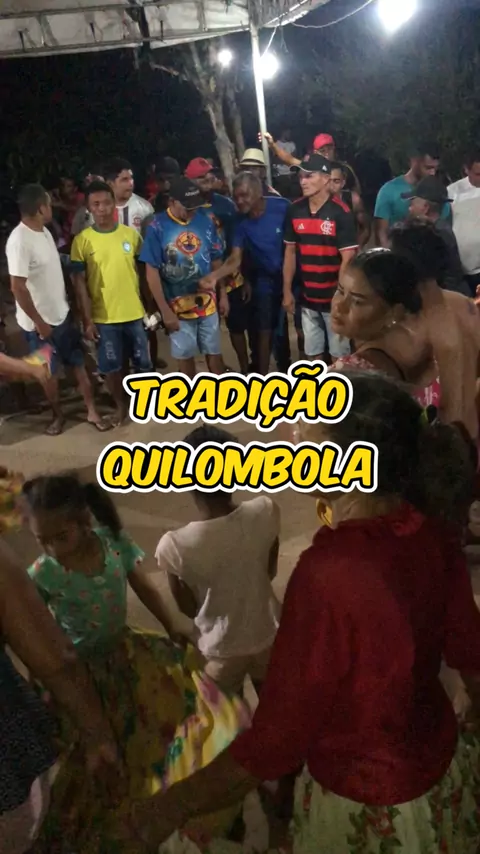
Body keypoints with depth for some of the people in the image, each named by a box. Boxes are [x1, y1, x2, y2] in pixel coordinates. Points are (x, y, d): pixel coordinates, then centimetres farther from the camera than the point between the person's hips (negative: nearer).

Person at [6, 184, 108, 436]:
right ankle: (58, 415, 32)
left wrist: (67, 304, 15)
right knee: (49, 371, 12)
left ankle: (91, 411, 26)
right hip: (40, 322, -7)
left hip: (62, 313, 7)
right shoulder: (20, 241, -25)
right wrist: (38, 322, -20)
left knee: (79, 362, 13)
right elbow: (18, 287, -25)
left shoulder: (44, 232, 3)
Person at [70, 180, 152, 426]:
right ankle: (121, 405, 30)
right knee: (112, 366, 9)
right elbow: (80, 282, -5)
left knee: (142, 362, 12)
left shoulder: (131, 234, -2)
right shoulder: (82, 240, -6)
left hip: (135, 312, 1)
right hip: (104, 317, -1)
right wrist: (87, 320, -9)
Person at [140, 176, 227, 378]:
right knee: (184, 354, 12)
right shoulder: (157, 227, -12)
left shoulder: (205, 220, -3)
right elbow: (152, 272, -11)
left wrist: (222, 294, 6)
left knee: (214, 352, 12)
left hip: (207, 301, 2)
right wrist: (164, 310, -12)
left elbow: (216, 260, 6)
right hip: (177, 305, -2)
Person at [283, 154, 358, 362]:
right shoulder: (294, 211, 2)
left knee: (339, 354, 4)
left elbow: (348, 258, -14)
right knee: (313, 353, 14)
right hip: (307, 298, 4)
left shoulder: (341, 213, -13)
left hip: (334, 298, -4)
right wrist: (287, 290, 7)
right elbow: (290, 252, 9)